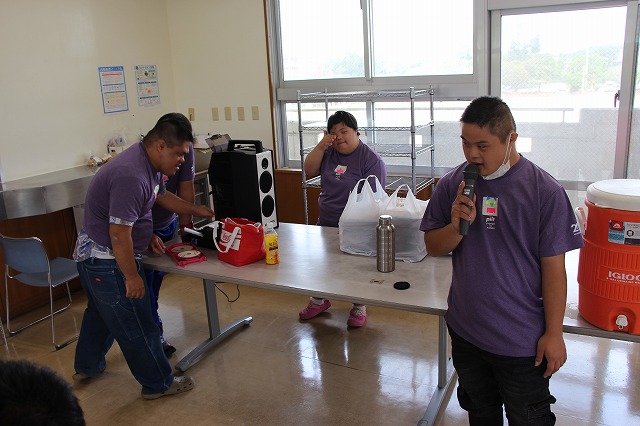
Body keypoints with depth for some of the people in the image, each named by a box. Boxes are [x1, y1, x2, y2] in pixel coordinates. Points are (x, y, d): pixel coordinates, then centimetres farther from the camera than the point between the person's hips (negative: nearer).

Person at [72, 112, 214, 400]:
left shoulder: (147, 162, 2)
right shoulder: (132, 177, -31)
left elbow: (162, 196, 20)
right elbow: (119, 234, -30)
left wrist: (196, 210, 14)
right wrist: (131, 276, -22)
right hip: (107, 261, -11)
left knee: (101, 312, 28)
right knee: (136, 326, 4)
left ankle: (86, 366, 49)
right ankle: (158, 384, 20)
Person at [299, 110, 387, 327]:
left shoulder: (371, 160, -13)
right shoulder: (329, 153, 5)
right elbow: (309, 171, -2)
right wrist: (321, 146, -13)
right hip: (326, 224, 6)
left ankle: (359, 307, 29)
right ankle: (319, 300, 38)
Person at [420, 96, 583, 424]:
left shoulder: (544, 190, -15)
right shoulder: (451, 185, -5)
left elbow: (553, 268, -11)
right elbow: (433, 247, 1)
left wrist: (553, 333, -8)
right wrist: (457, 226, -20)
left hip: (522, 340, -3)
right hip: (466, 331, 4)